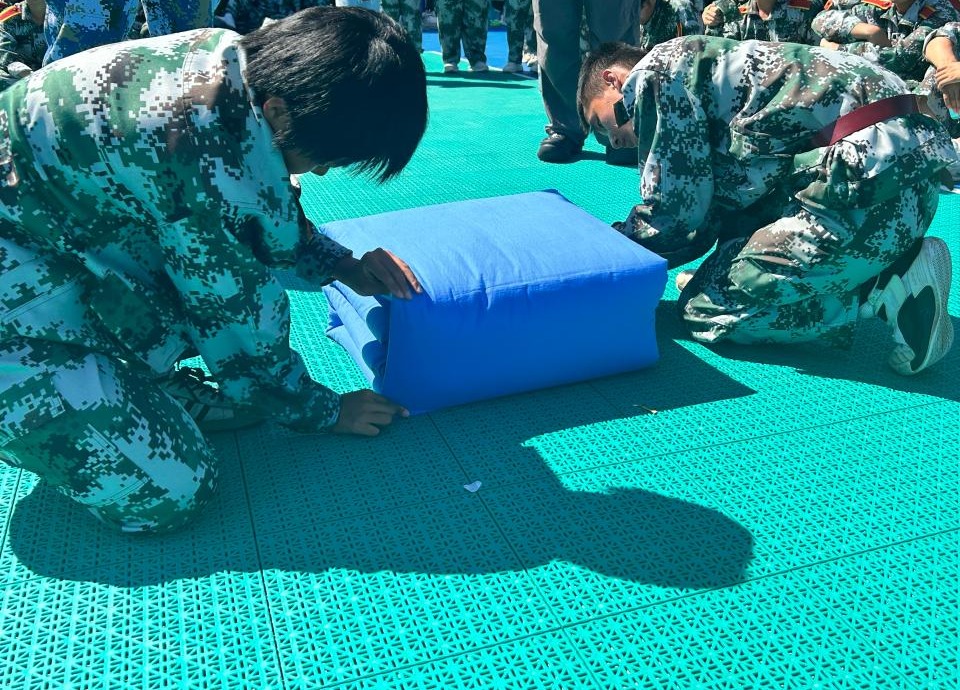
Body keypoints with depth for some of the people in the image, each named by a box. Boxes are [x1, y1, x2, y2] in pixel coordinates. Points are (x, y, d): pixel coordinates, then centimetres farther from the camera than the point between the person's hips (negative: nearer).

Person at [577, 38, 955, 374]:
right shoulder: (703, 65, 29)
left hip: (875, 175, -10)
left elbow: (671, 215, -3)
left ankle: (886, 292, -6)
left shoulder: (654, 71, 2)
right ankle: (890, 266, 9)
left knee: (705, 308, -4)